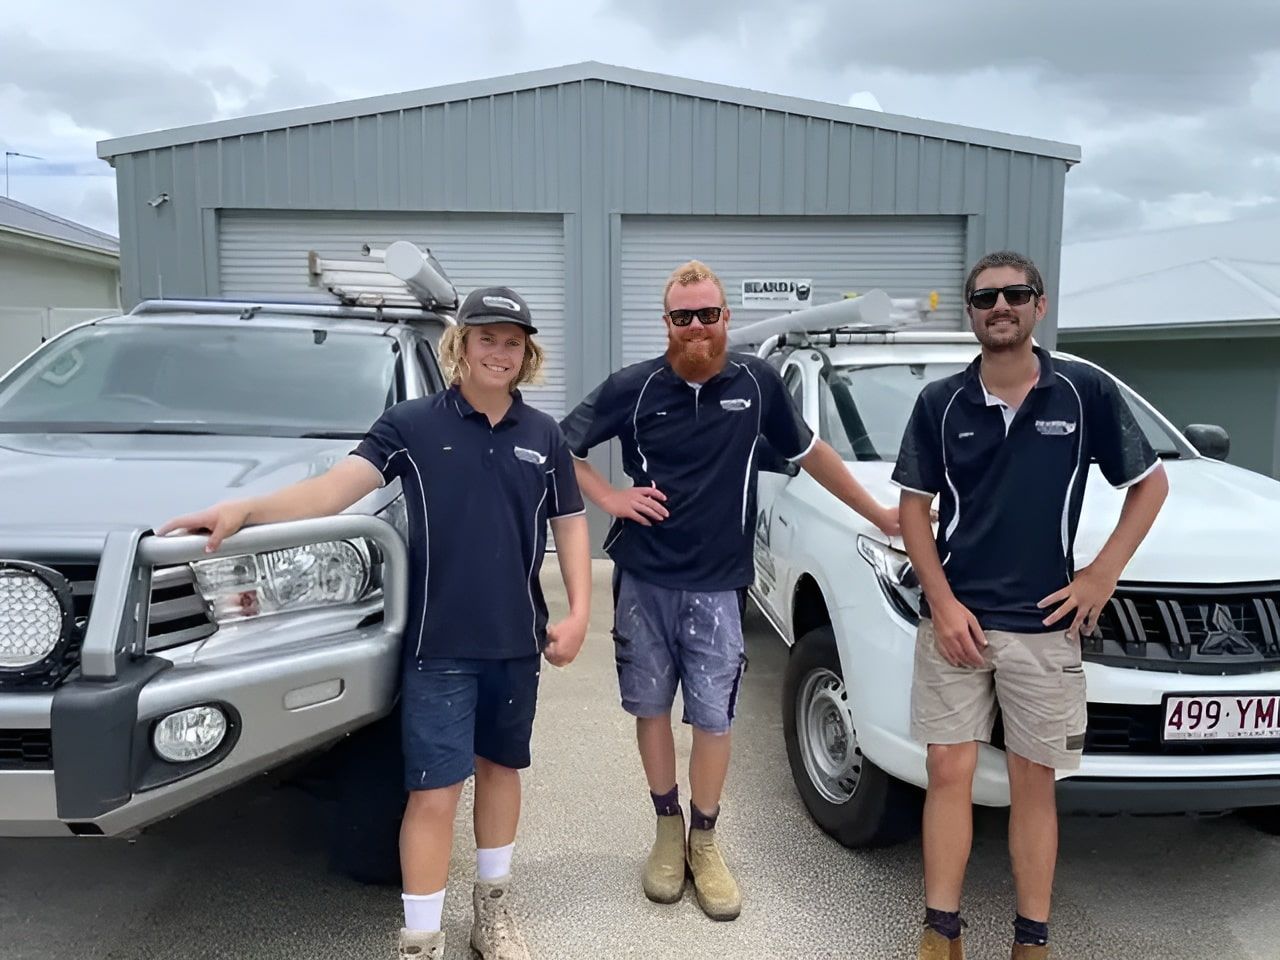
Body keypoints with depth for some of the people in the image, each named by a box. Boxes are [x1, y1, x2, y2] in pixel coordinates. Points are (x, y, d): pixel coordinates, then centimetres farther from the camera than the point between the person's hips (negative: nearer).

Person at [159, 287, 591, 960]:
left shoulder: (542, 436, 5)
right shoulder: (412, 424, -4)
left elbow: (569, 524, 9)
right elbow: (340, 485, -14)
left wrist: (578, 613, -1)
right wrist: (246, 509, -28)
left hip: (516, 639, 4)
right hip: (440, 642, -3)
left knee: (500, 766, 17)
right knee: (434, 792, -1)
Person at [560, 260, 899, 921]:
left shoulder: (757, 383, -2)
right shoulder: (634, 387, -5)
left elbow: (810, 453, 12)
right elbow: (561, 446, 5)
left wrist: (877, 514, 17)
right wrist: (610, 499, -7)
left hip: (716, 585, 0)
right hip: (643, 579, 1)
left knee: (714, 717, 5)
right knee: (650, 708, 11)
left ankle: (705, 841, 25)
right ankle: (668, 828, 31)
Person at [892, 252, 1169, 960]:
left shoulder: (1086, 392, -2)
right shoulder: (940, 403, 1)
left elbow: (1151, 483, 7)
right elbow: (913, 507, 3)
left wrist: (1105, 571, -3)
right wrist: (942, 601, -8)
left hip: (1044, 623, 0)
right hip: (954, 618, 1)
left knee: (1033, 782, 9)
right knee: (949, 772, 4)